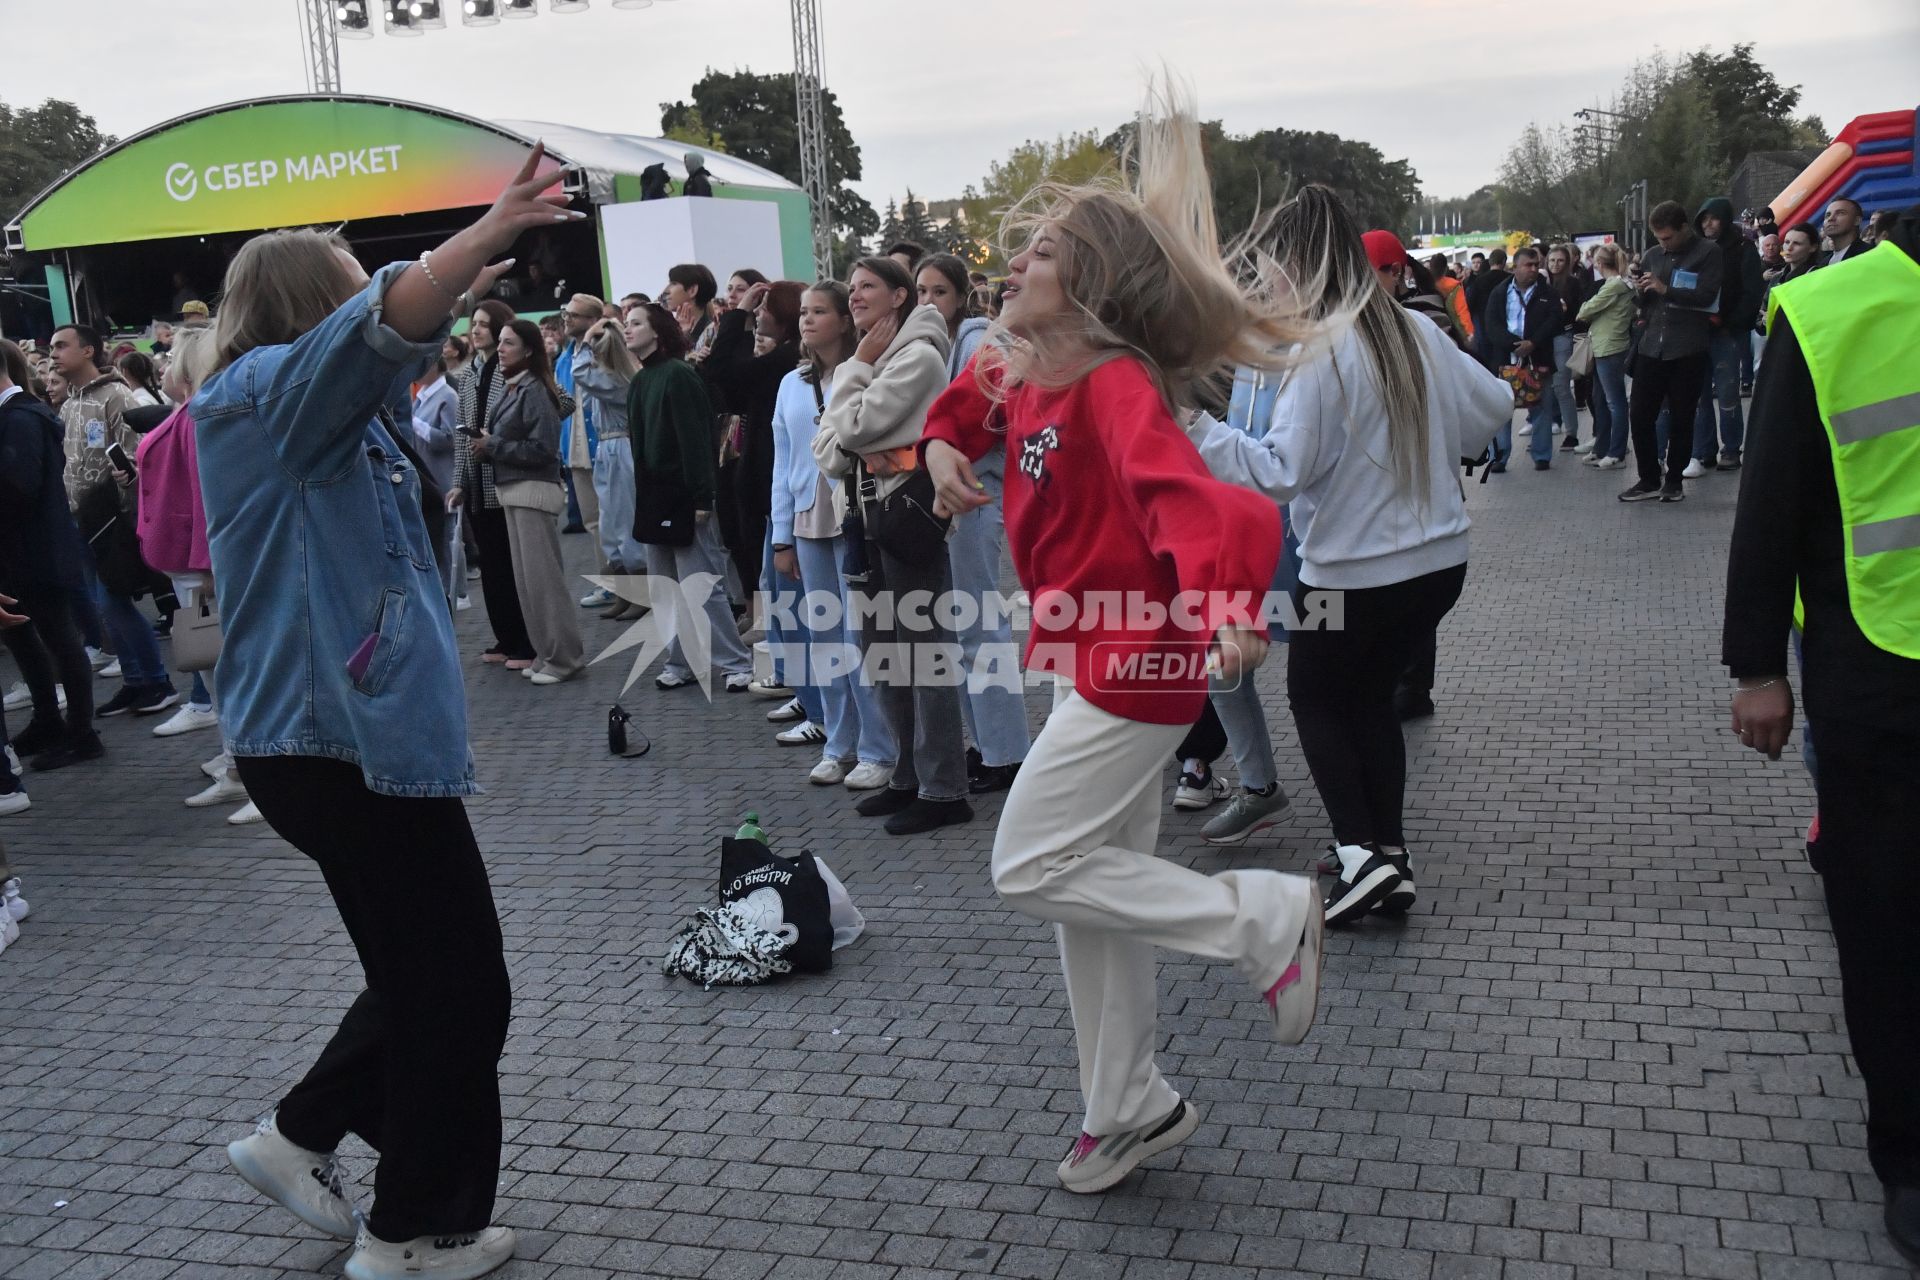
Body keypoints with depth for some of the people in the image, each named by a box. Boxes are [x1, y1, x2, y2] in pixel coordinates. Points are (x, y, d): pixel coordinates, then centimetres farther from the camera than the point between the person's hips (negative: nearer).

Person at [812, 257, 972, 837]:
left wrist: (859, 364, -2)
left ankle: (942, 791, -3)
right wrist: (851, 454, -11)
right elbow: (826, 445, 11)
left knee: (922, 647, -7)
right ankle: (909, 776, 23)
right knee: (879, 649, 13)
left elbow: (854, 425, -15)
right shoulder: (869, 365, 18)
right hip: (867, 512, 9)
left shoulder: (918, 355, -8)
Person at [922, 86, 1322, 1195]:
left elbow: (1188, 493, -37)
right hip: (1089, 659, 9)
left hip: (1134, 665, -9)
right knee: (1097, 887, 15)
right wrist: (945, 444, 6)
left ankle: (1264, 916, 3)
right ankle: (1131, 1109, 30)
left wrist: (1225, 603, -53)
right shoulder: (1023, 372, 5)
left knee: (1031, 869, -7)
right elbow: (975, 395, 28)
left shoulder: (1118, 385, -21)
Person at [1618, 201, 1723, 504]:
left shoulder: (1709, 253, -1)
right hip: (1651, 347, 4)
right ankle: (1649, 480, 13)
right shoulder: (1652, 254, 12)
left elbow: (1707, 296, -13)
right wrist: (1639, 290, -4)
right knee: (1639, 416, 1)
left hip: (1687, 350, -4)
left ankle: (1674, 481, 16)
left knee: (1681, 420, 4)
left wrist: (1665, 289, -17)